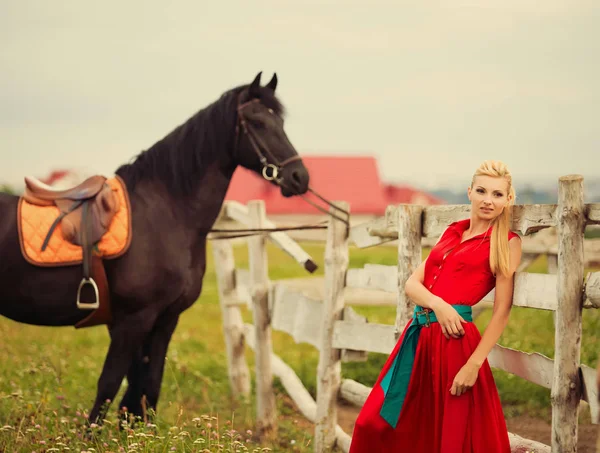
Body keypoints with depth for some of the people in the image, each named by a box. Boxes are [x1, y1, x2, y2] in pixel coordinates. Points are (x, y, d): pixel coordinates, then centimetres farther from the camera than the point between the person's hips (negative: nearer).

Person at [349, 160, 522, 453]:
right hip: (418, 336, 6)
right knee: (375, 425, 9)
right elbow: (412, 284, 8)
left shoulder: (507, 242, -1)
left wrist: (474, 364, -16)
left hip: (454, 340, -6)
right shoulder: (453, 232, 15)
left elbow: (502, 312, -7)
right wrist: (437, 303, -14)